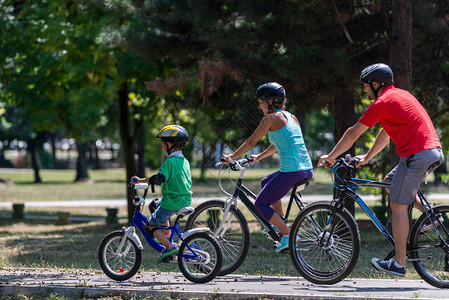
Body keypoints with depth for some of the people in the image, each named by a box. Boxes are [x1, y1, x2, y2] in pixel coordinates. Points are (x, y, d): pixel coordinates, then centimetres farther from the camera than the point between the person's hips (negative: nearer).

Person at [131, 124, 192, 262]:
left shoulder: (170, 162, -16)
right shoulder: (185, 161, 11)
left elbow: (159, 178, -27)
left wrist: (139, 181, -20)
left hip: (172, 202, -9)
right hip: (185, 201, 9)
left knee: (151, 226, 1)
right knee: (156, 205, 32)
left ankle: (169, 247, -13)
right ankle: (168, 238, 27)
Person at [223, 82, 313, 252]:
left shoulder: (271, 118, -4)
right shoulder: (291, 117, 20)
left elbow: (251, 142, 2)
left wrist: (232, 157, 14)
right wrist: (259, 157, 39)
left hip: (291, 172, -9)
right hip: (307, 170, 9)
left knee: (261, 204, 6)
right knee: (266, 182, 31)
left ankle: (288, 235, -4)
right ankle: (281, 223, 25)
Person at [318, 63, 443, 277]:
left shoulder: (382, 102, -4)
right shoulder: (401, 95, 23)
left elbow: (353, 133, 1)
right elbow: (386, 134, 33)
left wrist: (330, 157, 12)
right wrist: (367, 157, 39)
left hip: (416, 155, -9)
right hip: (435, 151, 9)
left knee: (398, 206, -3)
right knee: (390, 183, 23)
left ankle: (399, 264, -3)